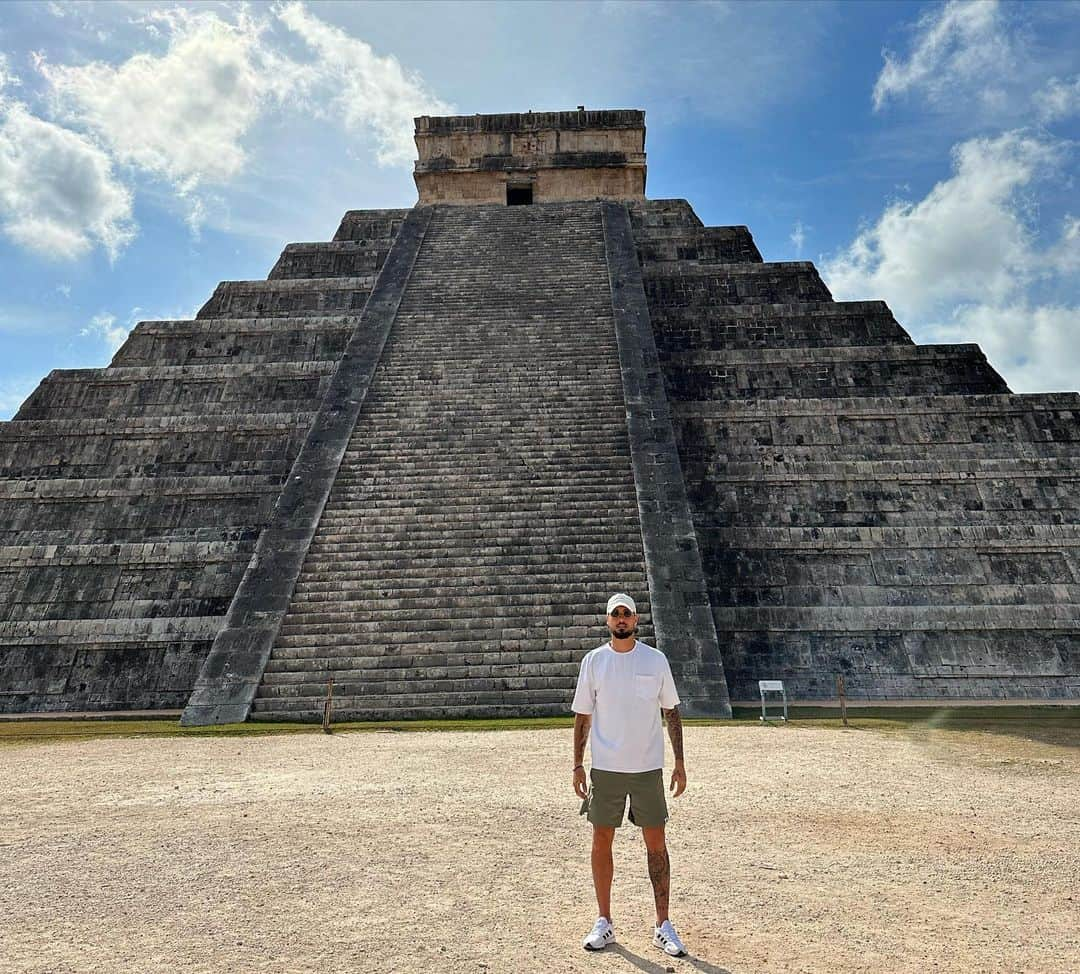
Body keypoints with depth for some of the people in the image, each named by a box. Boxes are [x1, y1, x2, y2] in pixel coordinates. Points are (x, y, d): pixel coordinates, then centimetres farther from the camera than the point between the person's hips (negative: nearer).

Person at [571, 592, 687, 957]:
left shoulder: (655, 659, 1)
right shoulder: (593, 661, 0)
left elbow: (672, 712, 6)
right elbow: (582, 716, 4)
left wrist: (680, 762, 1)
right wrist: (577, 765, 0)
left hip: (648, 767, 0)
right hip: (605, 768, 0)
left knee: (656, 844, 4)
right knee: (601, 842, 6)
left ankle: (663, 926, 17)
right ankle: (604, 923, 21)